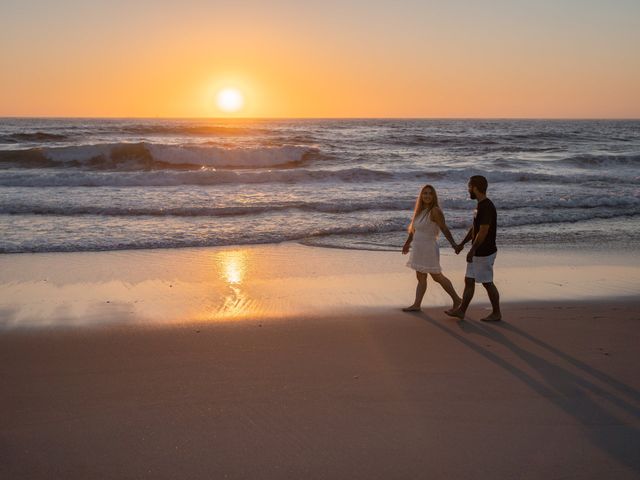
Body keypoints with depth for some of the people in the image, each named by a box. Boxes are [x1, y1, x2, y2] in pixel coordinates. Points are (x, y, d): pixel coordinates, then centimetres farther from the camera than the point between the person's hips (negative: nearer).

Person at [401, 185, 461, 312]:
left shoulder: (435, 211, -17)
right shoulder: (420, 210, 7)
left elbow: (444, 229, -25)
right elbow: (414, 228, 20)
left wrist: (453, 243, -37)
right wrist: (407, 243, 31)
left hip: (428, 249, -8)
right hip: (419, 249, 8)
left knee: (437, 277, 3)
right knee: (421, 277, 11)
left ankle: (457, 300, 17)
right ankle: (416, 305, 15)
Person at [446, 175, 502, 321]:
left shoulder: (487, 207, -22)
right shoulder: (480, 205, 10)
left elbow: (483, 232, -25)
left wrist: (472, 250, -21)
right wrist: (463, 243, 21)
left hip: (485, 253, -10)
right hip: (478, 253, 10)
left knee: (487, 283, 2)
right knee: (469, 280, 12)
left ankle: (496, 313, 16)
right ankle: (461, 310, 20)